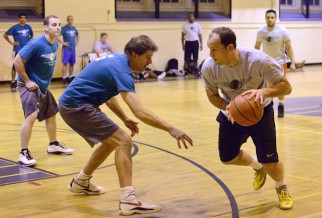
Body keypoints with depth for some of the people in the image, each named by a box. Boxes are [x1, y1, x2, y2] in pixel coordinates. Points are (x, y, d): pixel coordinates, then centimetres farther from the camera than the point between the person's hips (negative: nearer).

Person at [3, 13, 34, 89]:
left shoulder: (28, 27, 5)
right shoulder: (15, 27, -7)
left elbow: (32, 35, 25)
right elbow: (5, 35, -2)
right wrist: (12, 43, -6)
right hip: (18, 50, -4)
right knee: (15, 66, -1)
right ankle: (13, 81, 7)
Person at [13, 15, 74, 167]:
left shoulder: (55, 44, 2)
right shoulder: (36, 44, -23)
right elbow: (17, 61, -24)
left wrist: (45, 81, 13)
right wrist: (27, 81, -22)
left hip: (43, 85, 9)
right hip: (30, 85, -9)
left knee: (51, 114, 18)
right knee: (31, 116, -21)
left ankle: (53, 145, 36)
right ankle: (24, 153, -13)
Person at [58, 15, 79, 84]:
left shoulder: (74, 28, 10)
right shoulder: (64, 28, -8)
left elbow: (77, 36, 28)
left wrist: (76, 43, 14)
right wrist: (63, 43, -15)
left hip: (73, 49, 6)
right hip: (66, 49, -6)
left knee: (72, 63, 10)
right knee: (65, 63, -6)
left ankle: (70, 77, 20)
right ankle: (64, 78, -3)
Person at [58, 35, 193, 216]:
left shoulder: (116, 60, 11)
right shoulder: (121, 70, -20)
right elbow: (139, 111, -31)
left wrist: (124, 119, 14)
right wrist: (170, 129, -33)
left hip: (71, 103, 10)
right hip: (77, 106, -10)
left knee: (112, 140, 25)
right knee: (124, 141, -15)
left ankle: (81, 182, 39)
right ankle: (128, 200, -24)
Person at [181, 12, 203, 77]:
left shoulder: (197, 25, 4)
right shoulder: (185, 26, 1)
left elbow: (200, 35, 8)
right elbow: (183, 35, 5)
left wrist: (201, 44, 3)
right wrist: (183, 45, -1)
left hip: (195, 42, 1)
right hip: (188, 43, -1)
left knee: (195, 58, 6)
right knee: (187, 59, 0)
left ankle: (196, 71, 14)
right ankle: (186, 71, 7)